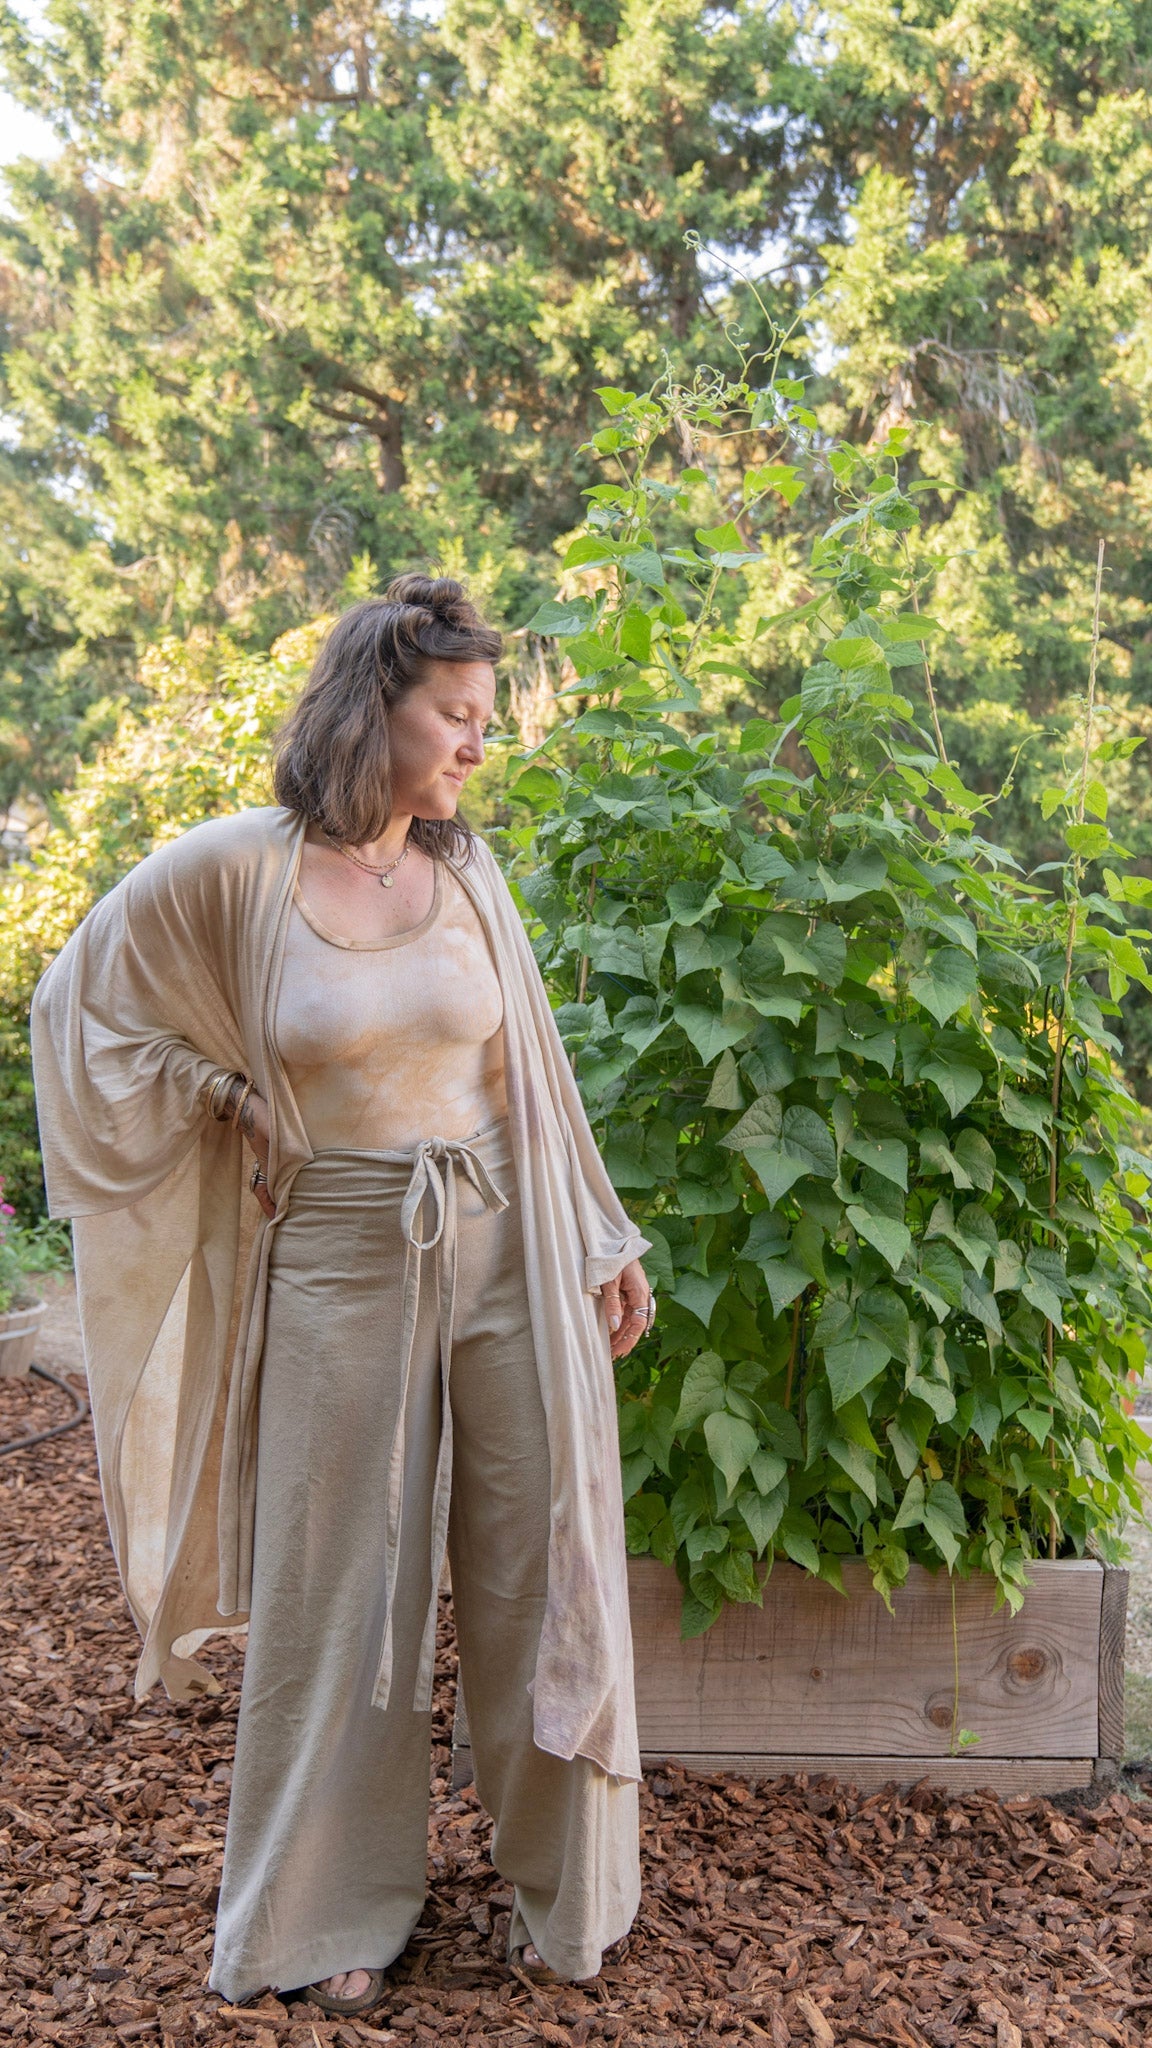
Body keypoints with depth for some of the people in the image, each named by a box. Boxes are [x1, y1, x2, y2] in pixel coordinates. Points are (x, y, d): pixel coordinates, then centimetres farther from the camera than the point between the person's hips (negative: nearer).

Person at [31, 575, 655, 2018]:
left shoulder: (467, 873, 2)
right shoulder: (228, 869, -9)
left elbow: (529, 1074, 10)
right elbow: (79, 1001, 4)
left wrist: (604, 1241, 12)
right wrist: (228, 1100, 0)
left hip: (498, 1248, 3)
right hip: (338, 1263, -3)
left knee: (536, 1560, 9)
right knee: (343, 1585, 10)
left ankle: (560, 1880, 30)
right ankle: (337, 1907, 31)